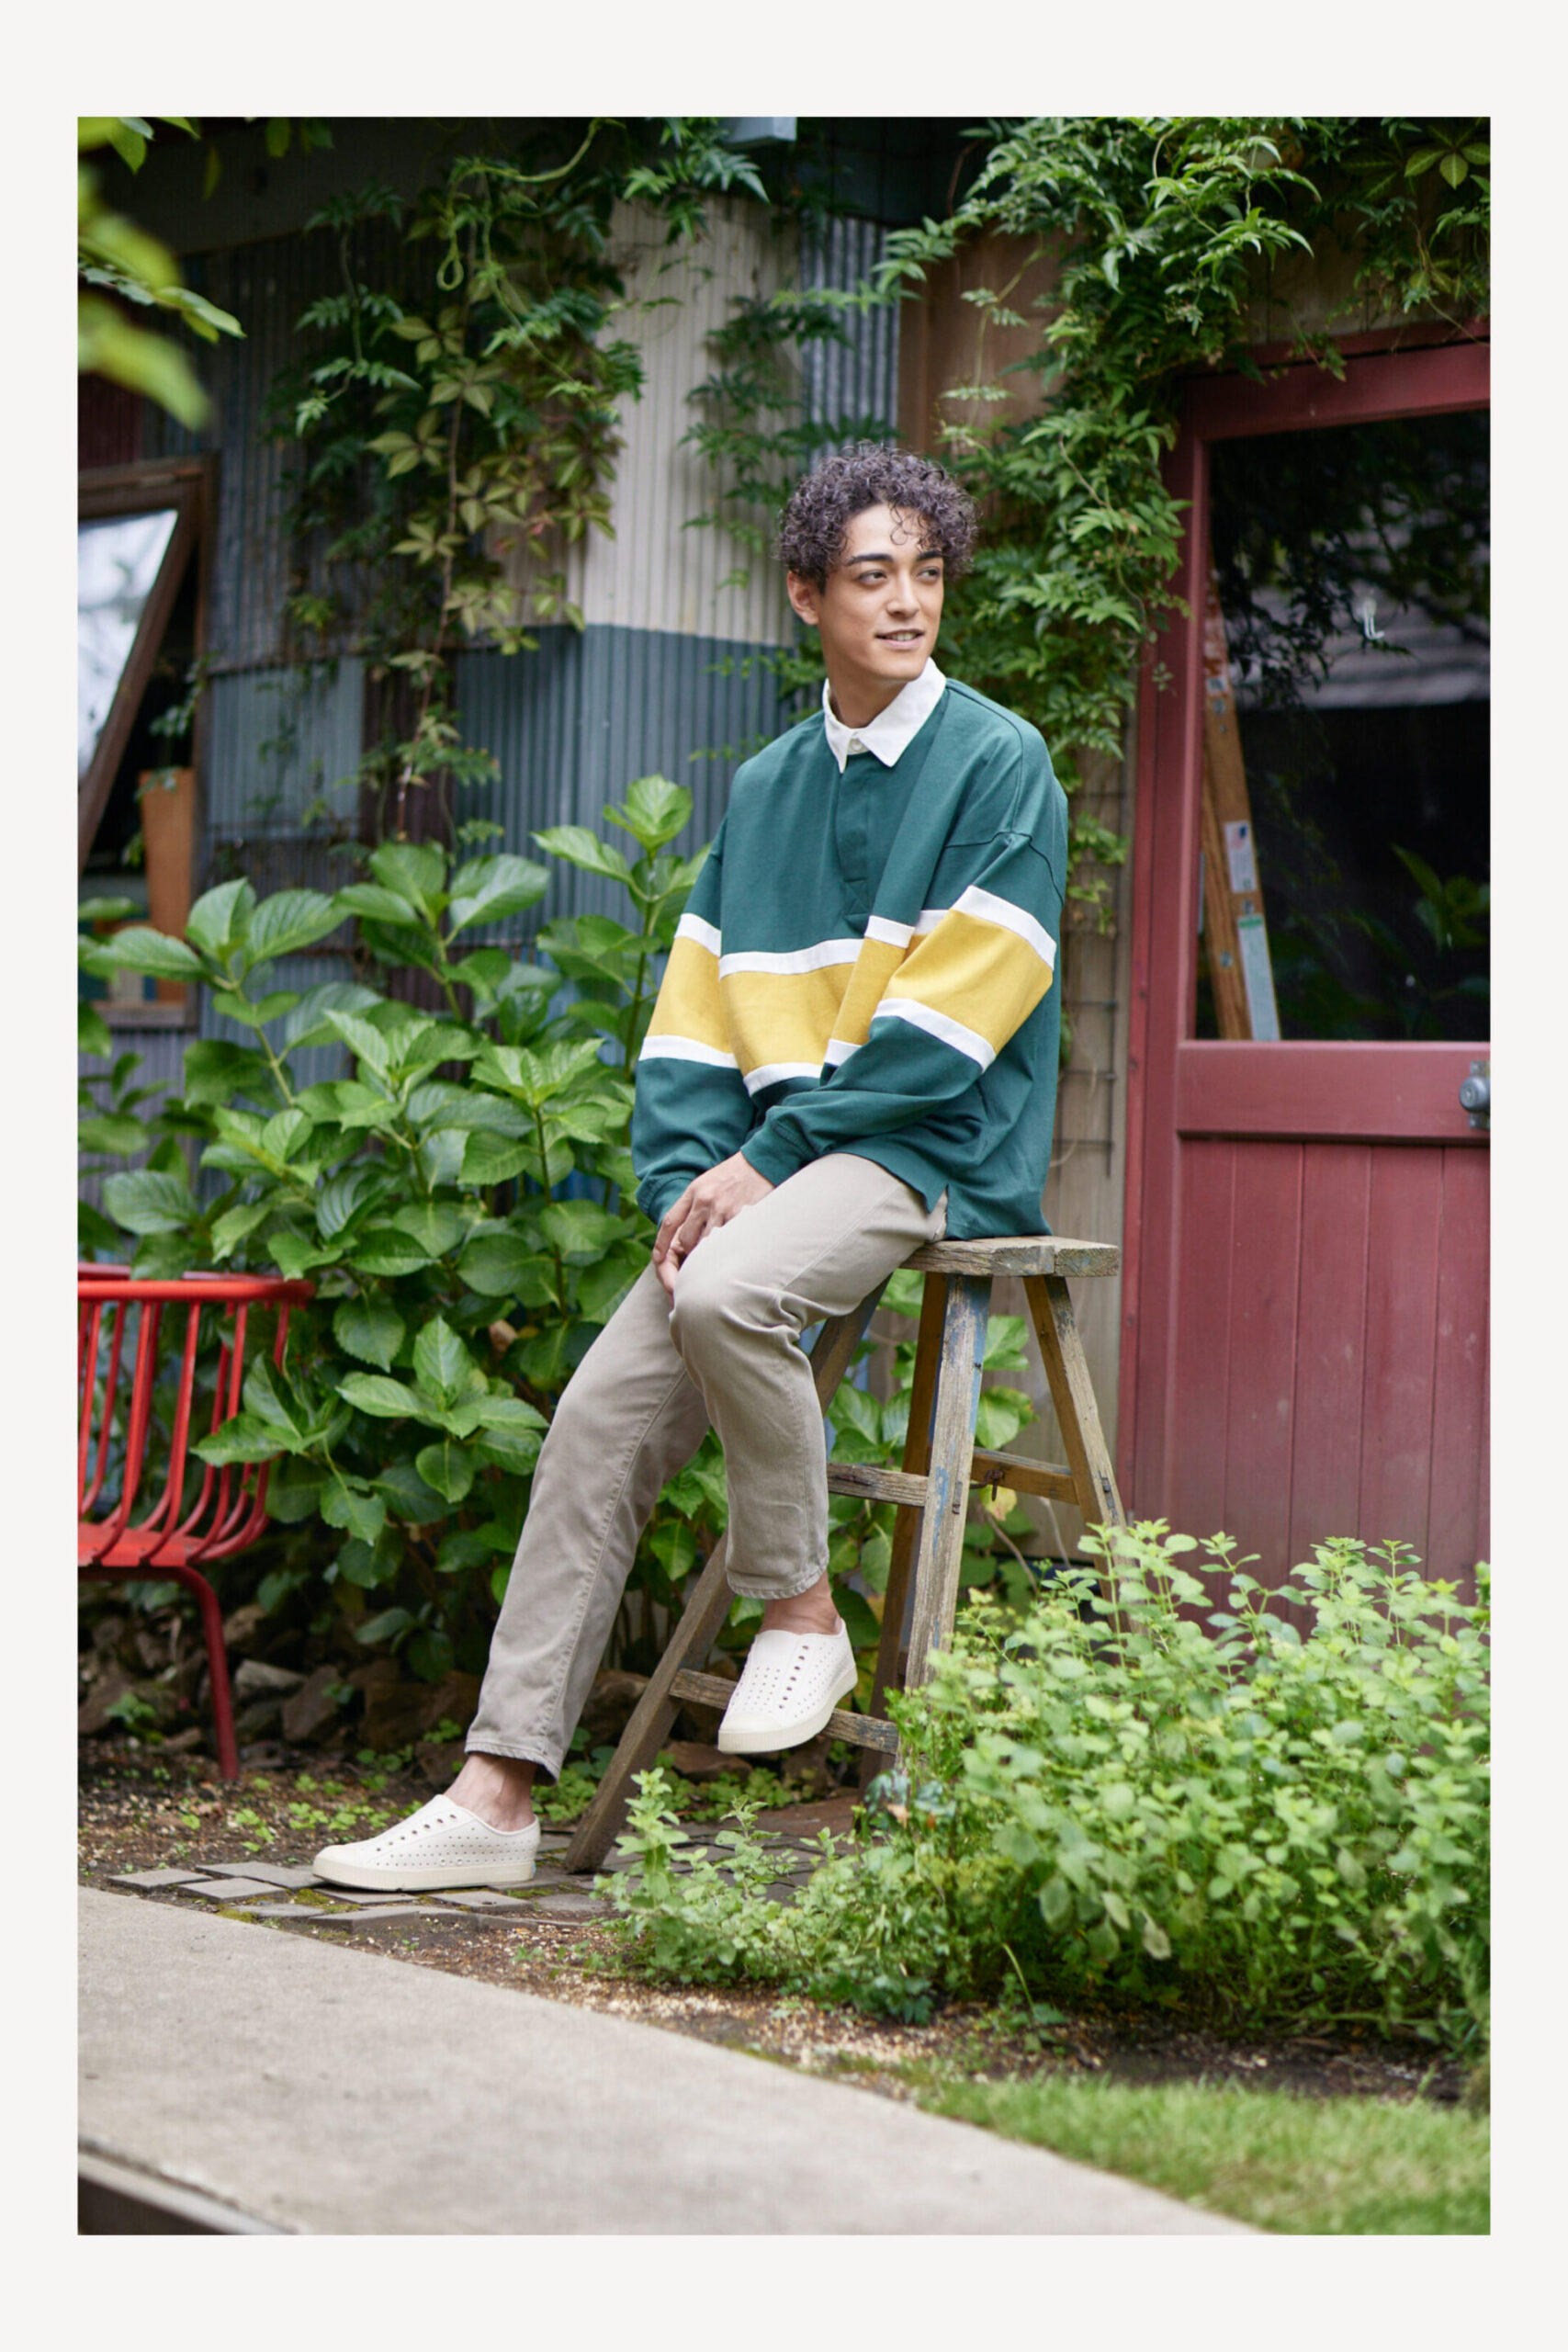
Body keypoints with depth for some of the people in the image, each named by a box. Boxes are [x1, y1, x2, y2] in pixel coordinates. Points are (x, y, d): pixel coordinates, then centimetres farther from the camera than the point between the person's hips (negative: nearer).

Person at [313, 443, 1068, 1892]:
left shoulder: (999, 765, -3)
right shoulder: (767, 789, 16)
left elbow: (946, 1023, -12)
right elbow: (698, 1011, 13)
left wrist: (768, 1157, -14)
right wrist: (687, 1177, -4)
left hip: (937, 1156, -6)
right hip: (780, 1163, 6)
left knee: (726, 1290, -34)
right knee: (602, 1414, -8)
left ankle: (804, 1616, -12)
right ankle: (498, 1795, -5)